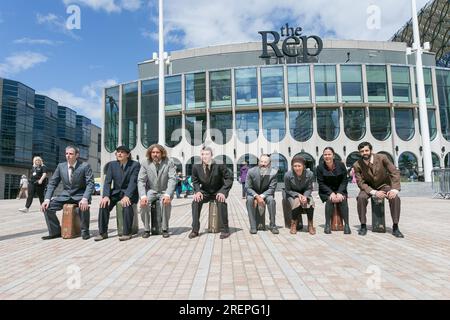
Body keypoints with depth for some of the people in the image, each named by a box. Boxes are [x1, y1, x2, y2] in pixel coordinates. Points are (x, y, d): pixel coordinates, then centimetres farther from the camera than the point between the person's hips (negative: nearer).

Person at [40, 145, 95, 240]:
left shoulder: (85, 166, -12)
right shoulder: (61, 166, 0)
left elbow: (90, 184, -17)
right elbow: (52, 183, 4)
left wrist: (85, 198, -33)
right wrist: (47, 199, -9)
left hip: (80, 195, -4)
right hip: (65, 195, 5)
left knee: (84, 206, -35)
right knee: (47, 207, -14)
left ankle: (84, 231, -12)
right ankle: (55, 232, 5)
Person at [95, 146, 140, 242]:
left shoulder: (135, 164, -8)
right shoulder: (112, 164, 3)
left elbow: (133, 182, -18)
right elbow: (107, 181, -3)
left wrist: (127, 196, -32)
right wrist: (106, 196, -20)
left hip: (130, 192, -4)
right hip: (116, 191, 4)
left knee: (127, 204, -34)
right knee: (104, 204, -22)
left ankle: (127, 233, -23)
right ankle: (102, 233, -10)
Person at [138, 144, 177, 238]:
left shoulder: (169, 163, -9)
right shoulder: (145, 163, -4)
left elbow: (172, 179, -15)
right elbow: (141, 180, -7)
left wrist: (167, 194, -31)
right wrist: (143, 196, -24)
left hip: (164, 191, -1)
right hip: (151, 191, 2)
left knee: (166, 202, -33)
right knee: (144, 203, -28)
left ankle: (165, 229, -13)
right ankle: (146, 229, -8)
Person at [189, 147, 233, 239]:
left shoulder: (219, 165, -19)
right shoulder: (196, 167, -9)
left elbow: (229, 178, -13)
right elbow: (195, 181, 6)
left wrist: (223, 192, -25)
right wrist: (197, 191, -14)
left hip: (218, 191, -3)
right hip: (205, 192, 3)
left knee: (221, 201, -33)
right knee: (195, 201, -24)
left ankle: (224, 230, -19)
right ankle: (195, 230, -13)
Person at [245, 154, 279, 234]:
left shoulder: (273, 173, -16)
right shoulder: (251, 172, -17)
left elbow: (271, 188, -14)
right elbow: (248, 187, -14)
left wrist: (262, 196, -30)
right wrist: (257, 196, -30)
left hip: (266, 194, 0)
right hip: (253, 193, 0)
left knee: (271, 199, -31)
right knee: (249, 199, -31)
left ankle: (272, 225, -19)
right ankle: (253, 226, -25)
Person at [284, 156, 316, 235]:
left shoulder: (310, 174, -17)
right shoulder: (288, 175, -21)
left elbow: (309, 189, -6)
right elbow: (287, 190, -9)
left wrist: (305, 196, -27)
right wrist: (298, 195, -25)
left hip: (305, 194, 2)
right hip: (292, 194, -2)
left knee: (310, 203, -29)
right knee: (297, 202, -34)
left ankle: (310, 224, -6)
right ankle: (293, 224, -9)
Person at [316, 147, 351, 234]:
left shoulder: (341, 165, -2)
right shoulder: (320, 167, -5)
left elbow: (344, 181, -2)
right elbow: (321, 183, -7)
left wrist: (339, 193, -16)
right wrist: (331, 193, -20)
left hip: (340, 190, 1)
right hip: (326, 191, -1)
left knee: (343, 200, -27)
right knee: (329, 200, -30)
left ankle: (347, 225, -22)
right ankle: (327, 224, -21)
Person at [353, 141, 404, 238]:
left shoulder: (382, 158, -19)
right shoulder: (357, 165, -18)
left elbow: (395, 173, -15)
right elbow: (361, 182, -15)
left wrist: (395, 189, -28)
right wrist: (374, 192, -29)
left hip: (384, 185, 0)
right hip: (368, 187, 0)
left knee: (395, 198, -29)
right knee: (361, 198, -31)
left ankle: (395, 227, -16)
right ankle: (363, 226, -18)